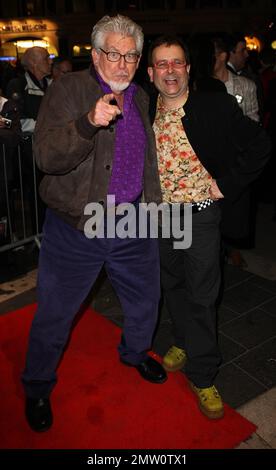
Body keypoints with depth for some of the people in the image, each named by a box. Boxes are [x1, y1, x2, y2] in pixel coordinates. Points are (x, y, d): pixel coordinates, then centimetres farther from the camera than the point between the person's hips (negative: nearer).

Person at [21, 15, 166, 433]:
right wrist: (90, 122, -35)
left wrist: (154, 201, 16)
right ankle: (37, 389, 34)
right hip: (76, 226, -5)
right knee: (55, 313, 8)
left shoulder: (142, 99, 10)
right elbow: (46, 157, -21)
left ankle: (135, 351, 52)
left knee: (145, 299, 21)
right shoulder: (68, 90, -9)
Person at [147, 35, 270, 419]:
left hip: (200, 214, -4)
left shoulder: (216, 107, -12)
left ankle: (202, 375, 20)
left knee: (202, 295, 4)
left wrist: (226, 184, -12)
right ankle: (184, 342, 44)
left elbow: (259, 144, -9)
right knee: (172, 285, 19)